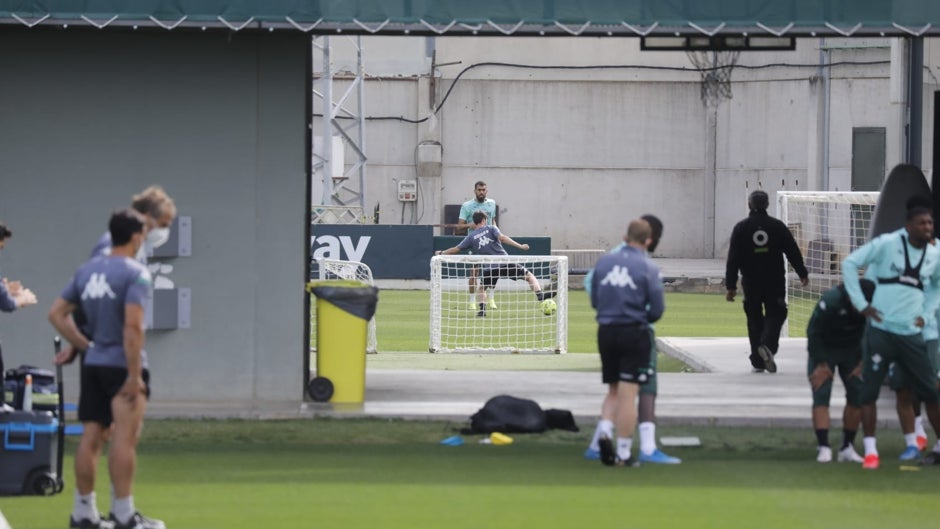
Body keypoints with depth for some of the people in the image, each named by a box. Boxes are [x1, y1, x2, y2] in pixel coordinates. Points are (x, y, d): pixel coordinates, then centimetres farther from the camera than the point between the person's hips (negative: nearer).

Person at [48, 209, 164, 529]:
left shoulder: (87, 271, 11)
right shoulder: (135, 273, -12)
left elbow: (57, 314, 12)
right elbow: (132, 326, -21)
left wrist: (81, 345, 14)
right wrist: (134, 375, -19)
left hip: (93, 366, 7)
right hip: (122, 365, -7)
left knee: (91, 438, 9)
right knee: (124, 438, -7)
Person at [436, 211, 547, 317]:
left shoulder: (471, 237, 11)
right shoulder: (491, 229, 7)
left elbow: (456, 249, 13)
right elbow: (502, 237, -11)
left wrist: (441, 253, 30)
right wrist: (520, 246, -13)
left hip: (489, 268, 1)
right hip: (505, 262, -1)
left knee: (481, 289, 26)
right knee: (529, 276, 11)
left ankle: (482, 309, 3)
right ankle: (540, 296, -8)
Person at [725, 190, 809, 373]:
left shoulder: (741, 228, -2)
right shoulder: (777, 226, 0)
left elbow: (733, 259, -4)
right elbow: (793, 252, 4)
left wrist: (731, 286, -2)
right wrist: (802, 274, 16)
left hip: (751, 283, 0)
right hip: (775, 282, 0)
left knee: (754, 319, 8)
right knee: (775, 315, 5)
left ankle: (758, 361, 8)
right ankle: (768, 345, -22)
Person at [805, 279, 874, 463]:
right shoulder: (831, 301, -33)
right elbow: (813, 332, -21)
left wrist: (863, 362, -6)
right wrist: (821, 364, -17)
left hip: (851, 350, 4)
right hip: (824, 350, -4)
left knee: (858, 395, -3)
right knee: (821, 395, -14)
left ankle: (847, 448, 6)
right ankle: (823, 447, -19)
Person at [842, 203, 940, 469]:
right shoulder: (887, 244, -8)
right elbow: (849, 263, -5)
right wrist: (861, 304, -7)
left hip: (911, 334, 4)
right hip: (880, 330, -4)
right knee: (868, 390, -5)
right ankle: (870, 451, 2)